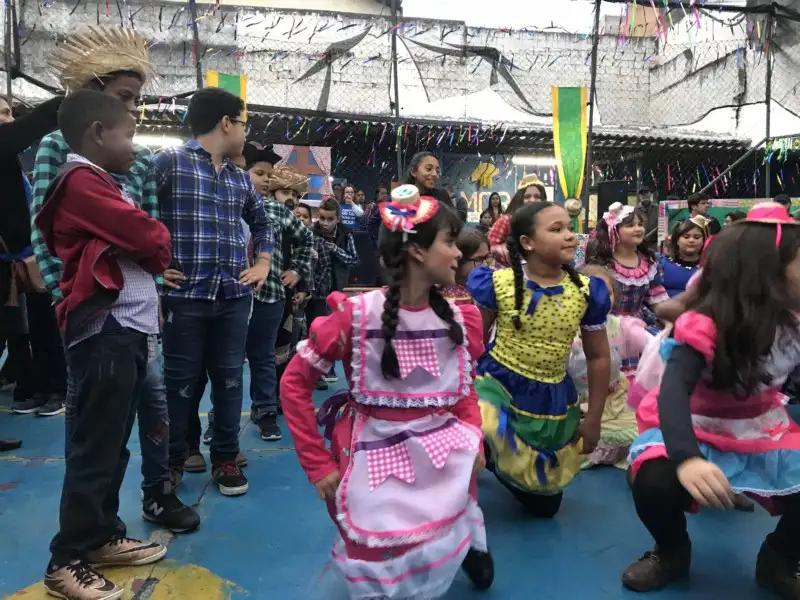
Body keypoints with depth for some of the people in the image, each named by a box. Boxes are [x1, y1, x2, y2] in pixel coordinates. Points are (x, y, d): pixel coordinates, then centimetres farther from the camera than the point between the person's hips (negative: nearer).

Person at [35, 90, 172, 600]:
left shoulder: (101, 185, 21)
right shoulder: (83, 182, -12)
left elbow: (136, 248, 16)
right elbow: (149, 239, -16)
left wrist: (152, 249, -4)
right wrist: (160, 241, 5)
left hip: (127, 329, 10)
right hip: (106, 332, -10)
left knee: (113, 443, 17)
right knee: (95, 447, -2)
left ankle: (102, 537, 30)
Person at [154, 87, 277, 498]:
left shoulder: (241, 178, 15)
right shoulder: (168, 162, -4)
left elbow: (262, 222, 29)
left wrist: (263, 263, 16)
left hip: (234, 296, 5)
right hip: (185, 294, -5)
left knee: (229, 378, 10)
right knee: (181, 382, 5)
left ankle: (225, 459, 24)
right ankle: (171, 462, 22)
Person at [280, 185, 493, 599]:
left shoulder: (458, 319, -2)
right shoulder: (356, 314, -15)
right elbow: (294, 383, -8)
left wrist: (473, 438, -6)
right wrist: (318, 465, -9)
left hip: (443, 456, 3)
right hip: (377, 462, -3)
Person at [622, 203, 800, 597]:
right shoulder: (705, 326, -25)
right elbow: (674, 389, -41)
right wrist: (686, 458, -56)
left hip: (765, 435, 5)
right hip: (699, 434, -5)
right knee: (654, 482, -34)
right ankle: (672, 552, 3)